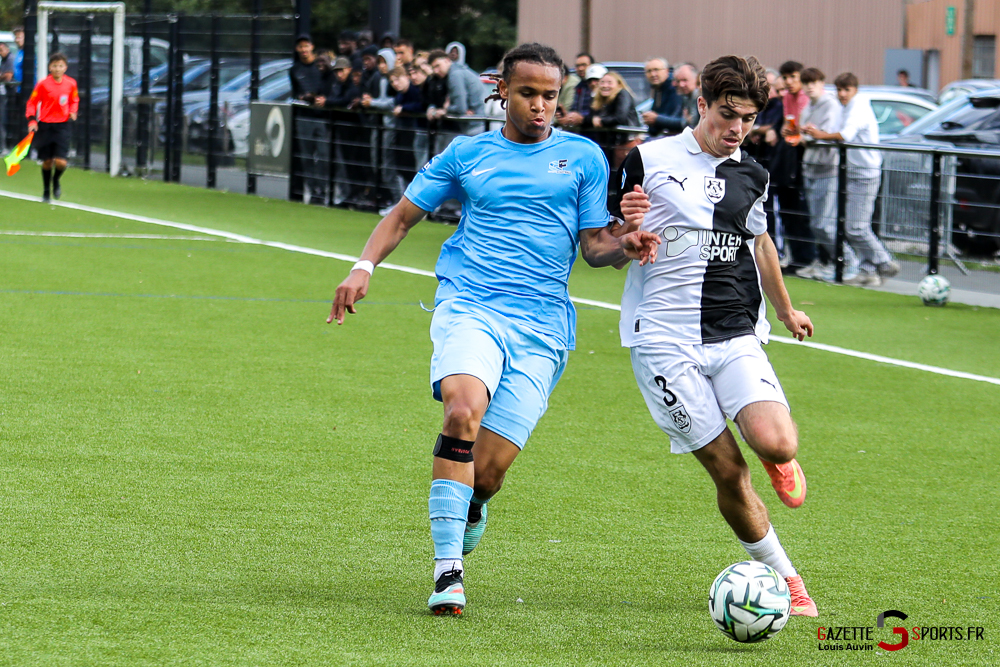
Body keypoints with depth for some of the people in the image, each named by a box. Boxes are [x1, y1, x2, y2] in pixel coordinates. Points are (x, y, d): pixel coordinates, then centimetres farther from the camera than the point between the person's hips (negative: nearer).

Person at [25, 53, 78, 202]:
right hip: (45, 126, -1)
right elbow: (32, 103, -1)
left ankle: (56, 180, 23)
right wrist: (32, 121, -12)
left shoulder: (71, 83, 0)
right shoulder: (43, 84, -8)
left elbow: (74, 100, 18)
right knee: (47, 162, 5)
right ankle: (46, 192, 25)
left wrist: (73, 111, -2)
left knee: (61, 162, -11)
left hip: (62, 126, 1)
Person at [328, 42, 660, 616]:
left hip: (542, 324, 0)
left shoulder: (583, 157, 11)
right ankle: (448, 571, -26)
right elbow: (405, 214, 20)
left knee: (489, 470, -9)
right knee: (464, 408, -31)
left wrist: (626, 245, -11)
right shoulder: (468, 154, 13)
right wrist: (365, 267, 5)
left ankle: (469, 507, 31)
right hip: (469, 305, 0)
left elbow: (595, 243, 11)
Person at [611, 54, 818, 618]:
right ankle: (785, 579, 8)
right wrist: (630, 237, -17)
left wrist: (786, 310, 37)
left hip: (736, 337, 3)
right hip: (665, 338, -3)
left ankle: (780, 463, 17)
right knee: (727, 470, -8)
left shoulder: (752, 176, 12)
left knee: (777, 444, -21)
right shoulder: (650, 161, 0)